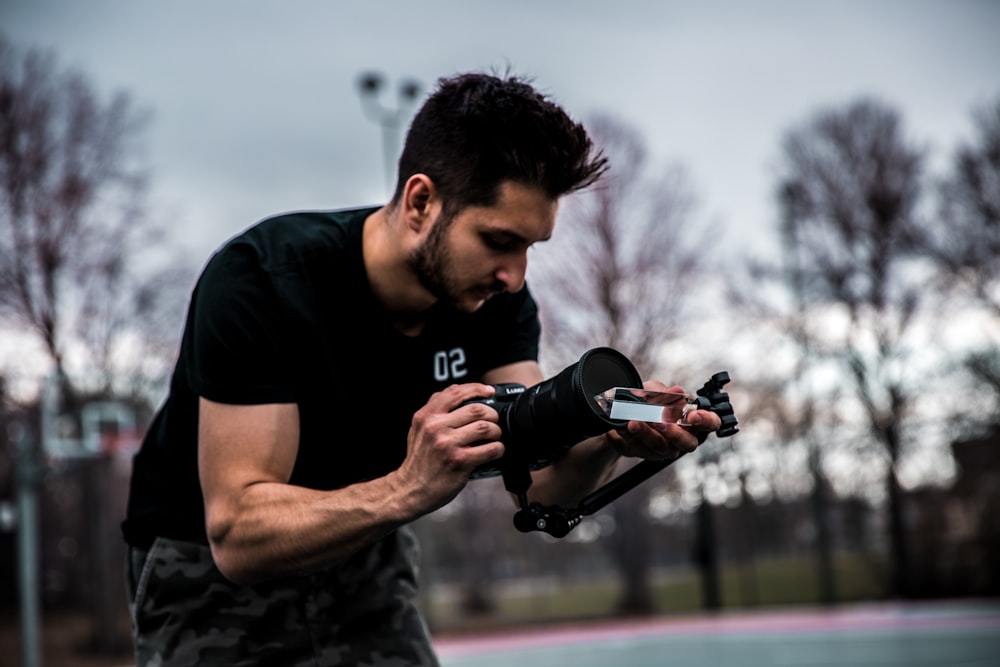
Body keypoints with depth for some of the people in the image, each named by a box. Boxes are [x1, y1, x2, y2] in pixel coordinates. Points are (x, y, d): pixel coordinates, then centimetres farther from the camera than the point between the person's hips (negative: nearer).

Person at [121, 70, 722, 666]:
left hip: (365, 561, 5)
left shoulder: (496, 298, -12)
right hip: (211, 563, -4)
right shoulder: (261, 281, -29)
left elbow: (542, 483, -18)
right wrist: (409, 490, -48)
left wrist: (610, 435, -39)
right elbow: (236, 535, -34)